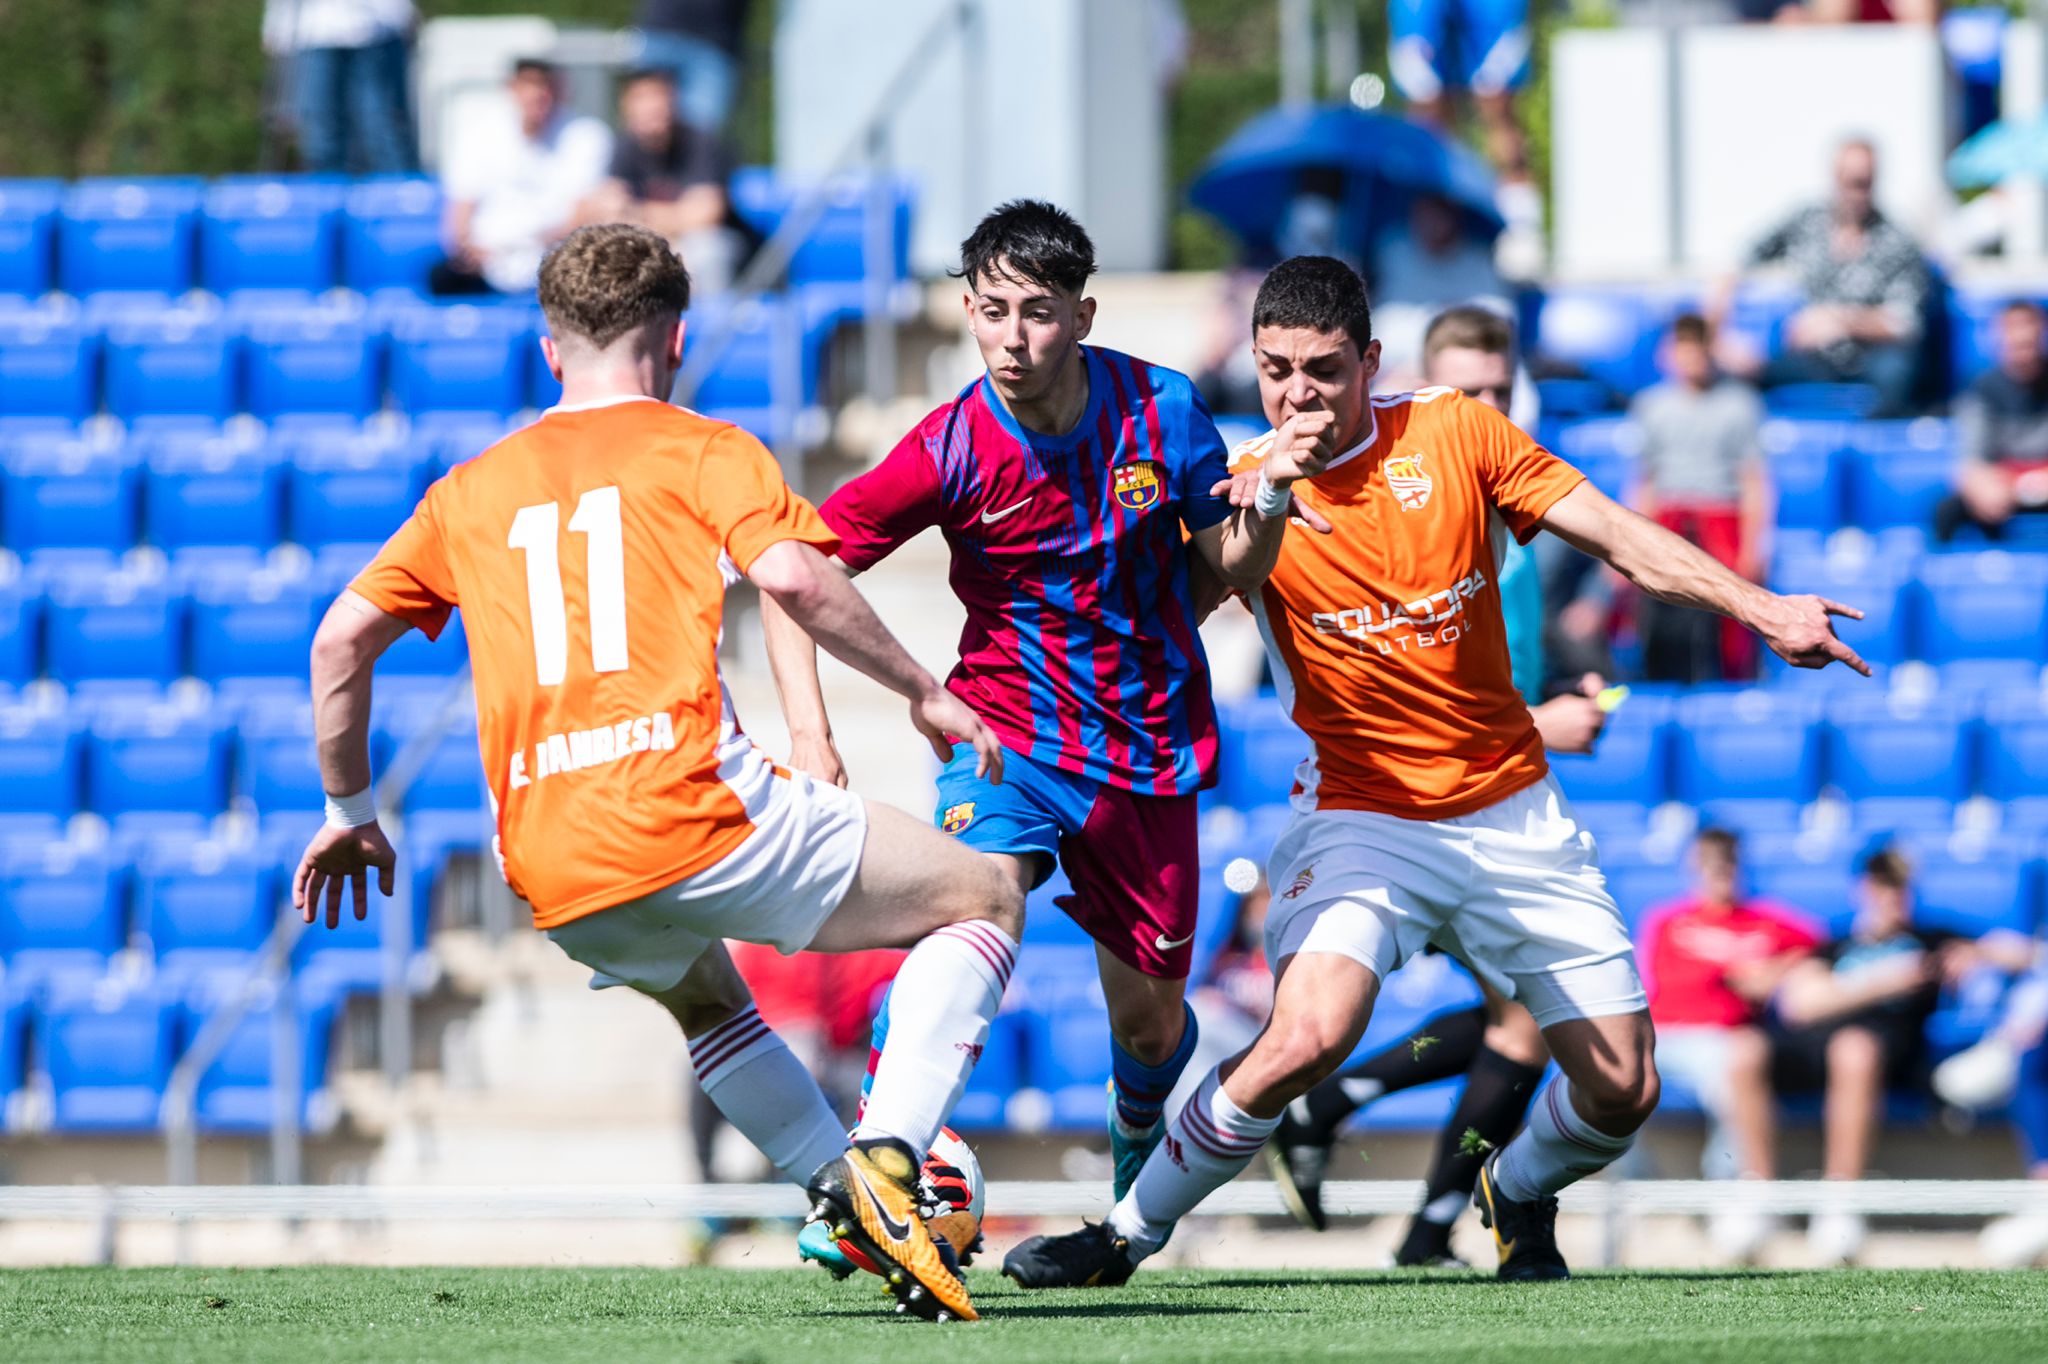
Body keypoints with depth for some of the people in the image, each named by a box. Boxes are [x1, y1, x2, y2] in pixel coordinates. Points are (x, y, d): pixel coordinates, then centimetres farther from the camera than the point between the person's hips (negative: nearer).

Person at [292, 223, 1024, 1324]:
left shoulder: (472, 488, 21)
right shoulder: (698, 450, 8)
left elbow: (341, 639, 18)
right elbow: (791, 575, -10)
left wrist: (349, 810, 29)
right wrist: (923, 693, 0)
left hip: (555, 881, 5)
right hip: (695, 811, -5)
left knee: (704, 997, 38)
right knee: (983, 902, 10)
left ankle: (837, 1190, 18)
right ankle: (886, 1160, -9)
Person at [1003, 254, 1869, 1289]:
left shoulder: (1455, 432, 0)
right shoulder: (1246, 480, -4)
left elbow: (1617, 535, 1)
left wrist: (1760, 610, -8)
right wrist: (1266, 494, -40)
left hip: (1510, 810, 3)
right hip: (1362, 813, -3)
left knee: (1623, 1091, 1)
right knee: (1307, 1039, -29)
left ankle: (1516, 1191, 36)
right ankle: (1127, 1233, -12)